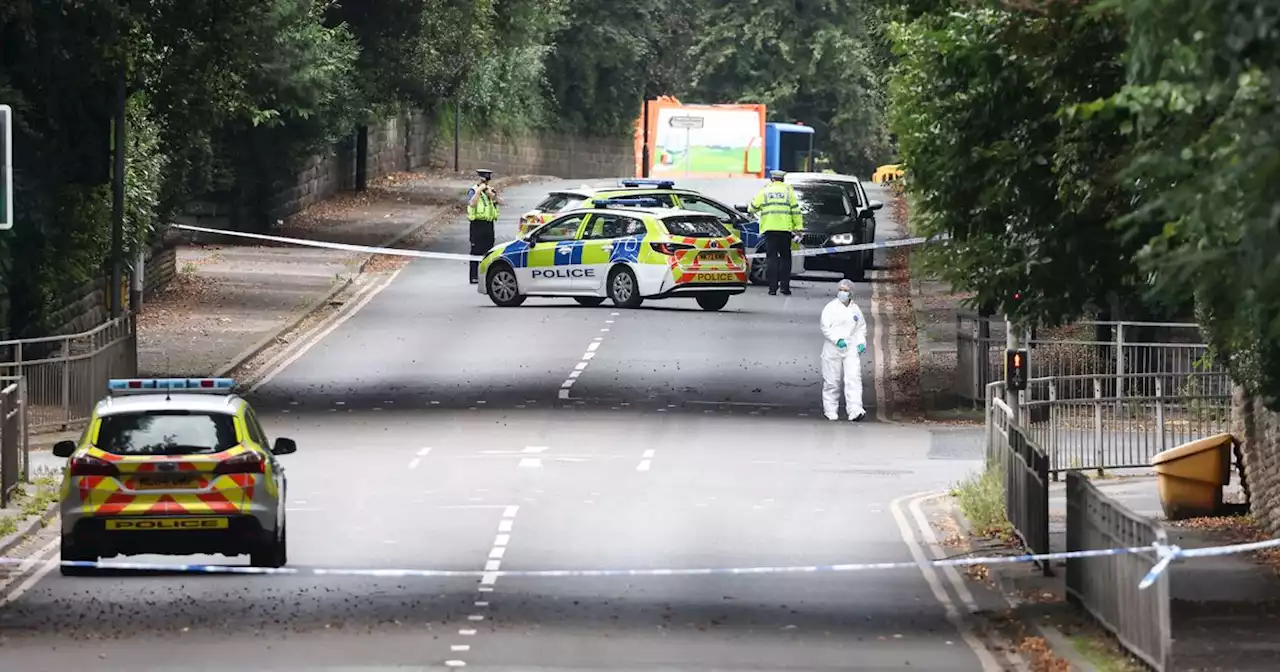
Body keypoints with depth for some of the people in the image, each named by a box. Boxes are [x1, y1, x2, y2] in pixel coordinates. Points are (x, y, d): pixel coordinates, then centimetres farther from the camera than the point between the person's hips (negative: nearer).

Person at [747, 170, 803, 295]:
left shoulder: (765, 191, 9)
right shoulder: (788, 191, 8)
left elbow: (753, 208, 11)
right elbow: (795, 210, 3)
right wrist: (798, 227, 5)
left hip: (769, 229, 0)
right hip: (785, 228, 0)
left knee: (772, 258, 0)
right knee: (785, 258, 8)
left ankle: (773, 287, -7)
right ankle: (785, 287, 4)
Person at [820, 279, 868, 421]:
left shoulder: (855, 309, 10)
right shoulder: (831, 308, -2)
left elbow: (861, 328, 20)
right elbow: (825, 327, -10)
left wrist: (861, 342, 3)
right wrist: (837, 340, -23)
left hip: (851, 349, 2)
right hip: (833, 349, -2)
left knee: (854, 378, -11)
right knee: (832, 381, 4)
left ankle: (855, 411, -19)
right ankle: (830, 410, 18)